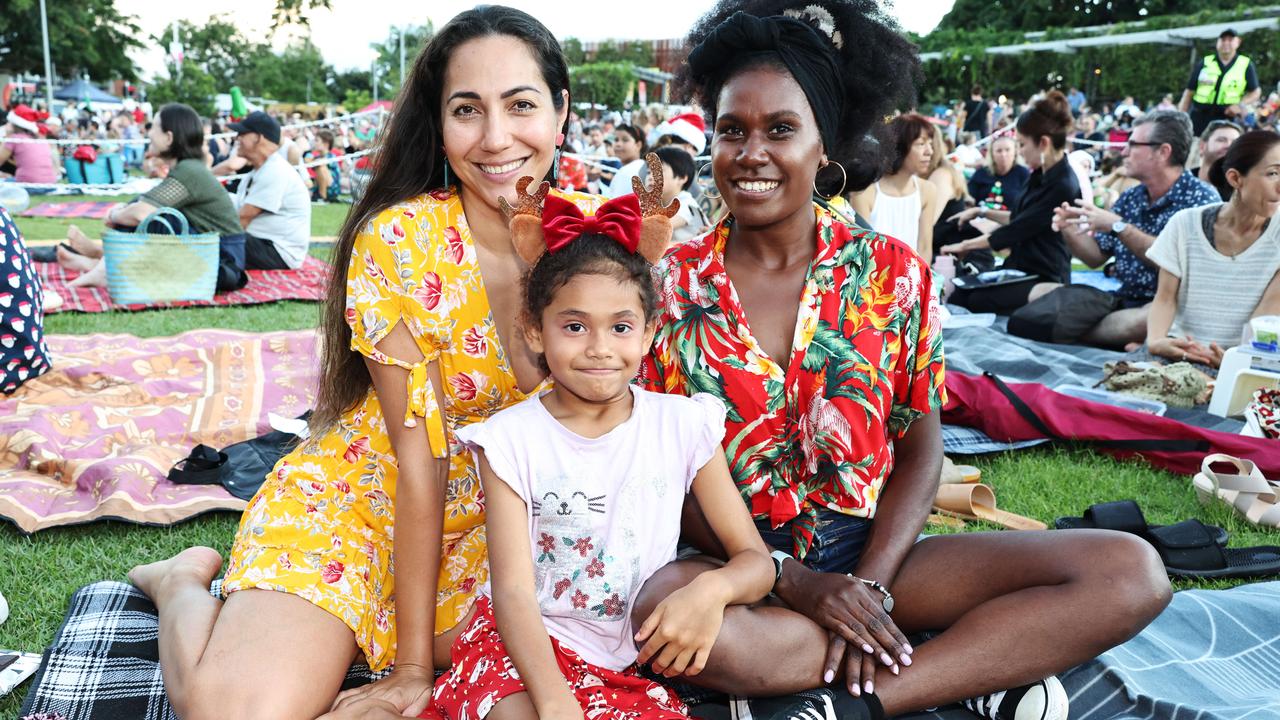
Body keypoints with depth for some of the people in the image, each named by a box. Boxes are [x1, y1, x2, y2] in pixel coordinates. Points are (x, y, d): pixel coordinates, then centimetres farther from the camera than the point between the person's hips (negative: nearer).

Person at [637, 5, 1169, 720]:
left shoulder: (894, 274, 1)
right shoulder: (672, 284, -3)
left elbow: (919, 447, 3)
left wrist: (870, 585, -13)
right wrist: (793, 581, -15)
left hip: (872, 555, 2)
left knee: (1132, 572, -15)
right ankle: (989, 661, -19)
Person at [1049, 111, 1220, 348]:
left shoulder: (1201, 198, -9)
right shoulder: (1131, 198, 10)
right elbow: (1096, 257, 12)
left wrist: (1119, 226, -21)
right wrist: (1069, 231, -7)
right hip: (1125, 300, 6)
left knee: (1139, 321, -39)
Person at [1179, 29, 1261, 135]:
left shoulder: (1246, 65, 5)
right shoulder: (1204, 63, 6)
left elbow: (1255, 92, 11)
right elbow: (1189, 92, 8)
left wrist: (1241, 105, -8)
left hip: (1227, 117, -1)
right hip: (1199, 117, 1)